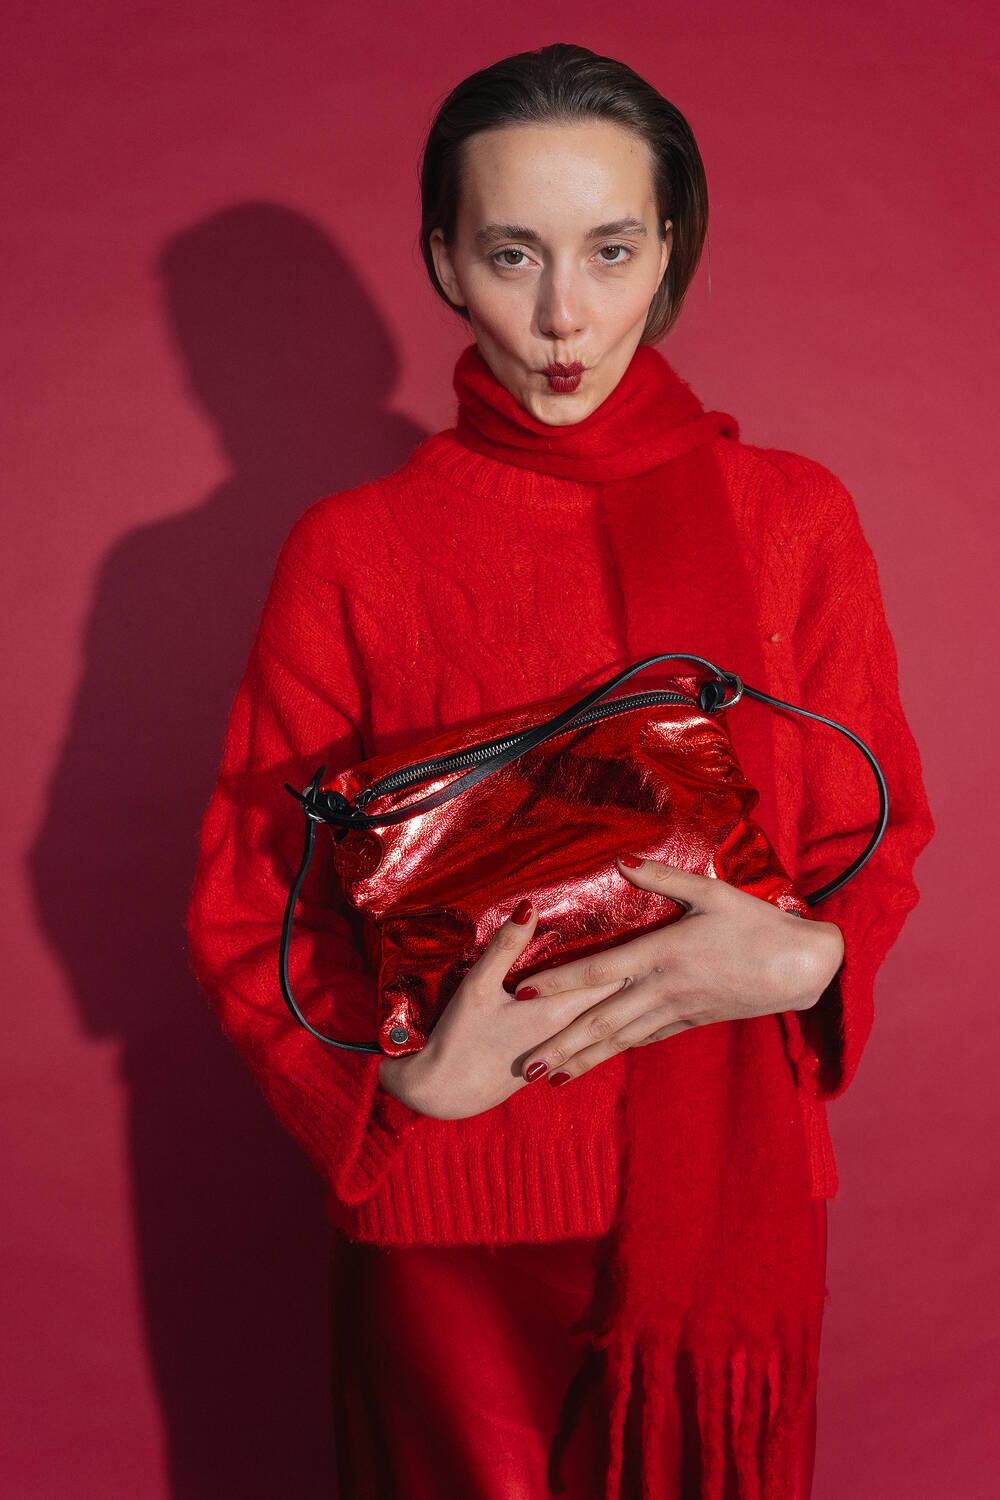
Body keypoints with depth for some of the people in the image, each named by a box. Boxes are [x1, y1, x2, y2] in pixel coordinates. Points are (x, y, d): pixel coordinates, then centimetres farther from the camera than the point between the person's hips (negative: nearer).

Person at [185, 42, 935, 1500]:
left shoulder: (794, 520, -1)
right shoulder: (352, 554, -5)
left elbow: (879, 840, 5)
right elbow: (248, 907, -2)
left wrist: (798, 958, -17)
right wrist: (408, 1074, -18)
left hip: (731, 1196, 2)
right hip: (450, 1215, -1)